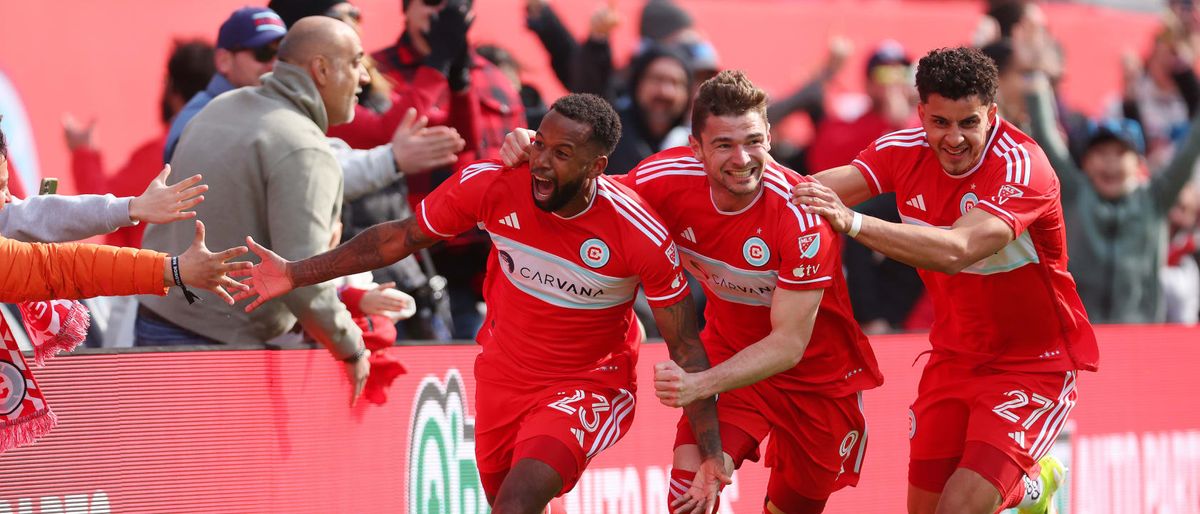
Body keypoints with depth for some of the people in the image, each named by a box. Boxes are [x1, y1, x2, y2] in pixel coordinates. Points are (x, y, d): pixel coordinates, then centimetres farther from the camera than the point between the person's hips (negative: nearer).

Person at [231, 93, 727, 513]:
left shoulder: (642, 236, -25)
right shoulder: (491, 183, -19)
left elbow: (685, 347, -14)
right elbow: (402, 236, -3)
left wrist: (712, 457, -15)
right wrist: (296, 274, -2)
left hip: (587, 387, -4)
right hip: (502, 376, 4)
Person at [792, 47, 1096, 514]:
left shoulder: (1022, 166, -26)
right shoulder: (906, 150, -7)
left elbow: (956, 250, -42)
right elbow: (819, 191, -19)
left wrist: (854, 223, -53)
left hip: (1033, 365, -6)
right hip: (953, 357, 6)